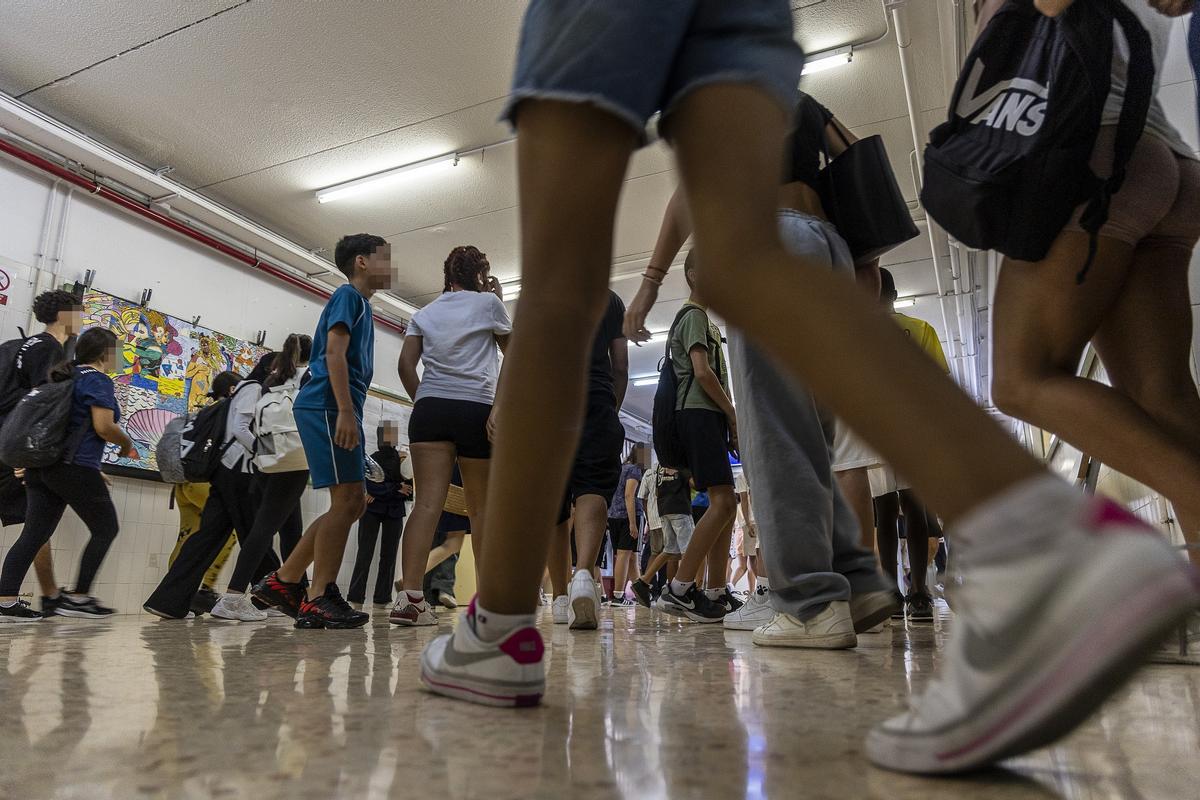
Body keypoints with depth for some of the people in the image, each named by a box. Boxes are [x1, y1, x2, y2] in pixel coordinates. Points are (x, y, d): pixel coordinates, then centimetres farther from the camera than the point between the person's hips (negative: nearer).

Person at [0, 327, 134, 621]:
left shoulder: (66, 376, 19)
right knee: (106, 529, 4)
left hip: (42, 465, 8)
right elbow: (104, 426, -16)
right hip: (75, 467, -8)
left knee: (34, 534, 7)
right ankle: (77, 597, 4)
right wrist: (127, 444, 1)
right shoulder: (98, 380, -8)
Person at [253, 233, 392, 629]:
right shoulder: (348, 295, -2)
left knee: (353, 503, 8)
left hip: (335, 411, 10)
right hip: (327, 407, -10)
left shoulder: (360, 304, 26)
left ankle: (283, 581, 14)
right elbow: (334, 352, -15)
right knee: (347, 499, -11)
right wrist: (346, 411, -23)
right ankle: (319, 599, -5)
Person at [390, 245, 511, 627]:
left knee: (428, 502, -8)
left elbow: (406, 366, 9)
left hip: (430, 408, 3)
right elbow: (511, 348, 23)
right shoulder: (488, 302, 8)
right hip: (477, 410, -3)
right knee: (481, 507, 7)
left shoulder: (425, 313, 18)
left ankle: (411, 596, -21)